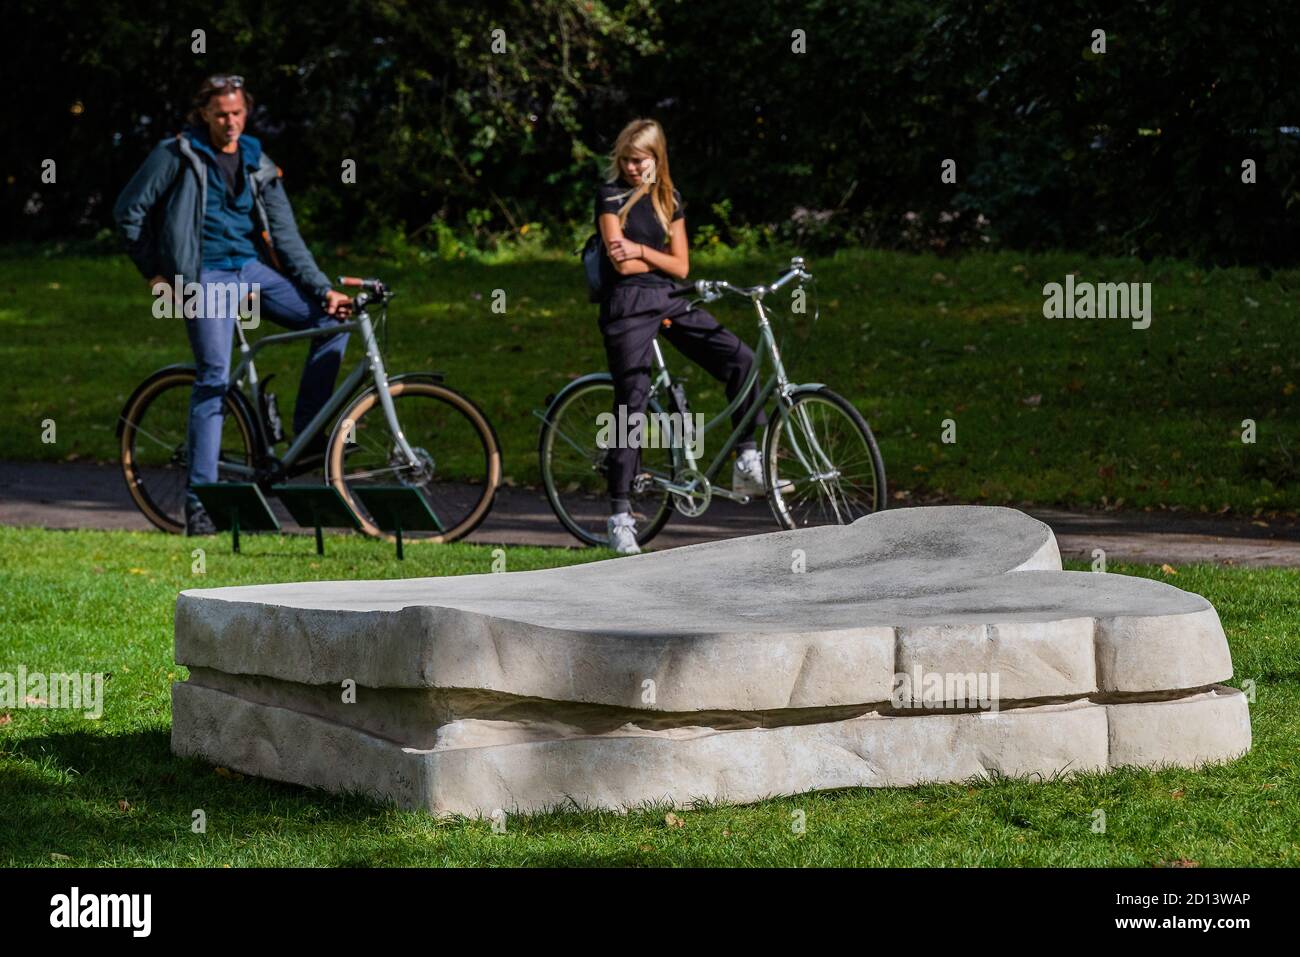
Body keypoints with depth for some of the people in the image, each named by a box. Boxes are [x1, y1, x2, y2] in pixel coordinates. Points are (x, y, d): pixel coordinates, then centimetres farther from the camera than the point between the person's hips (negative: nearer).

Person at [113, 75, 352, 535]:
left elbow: (286, 238, 9)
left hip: (253, 270, 5)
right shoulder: (177, 155, -1)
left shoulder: (258, 165, 12)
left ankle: (308, 431, 4)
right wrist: (154, 271, 3)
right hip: (207, 276, -5)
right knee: (214, 378, -15)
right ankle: (198, 499, -12)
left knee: (333, 319, -7)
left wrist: (324, 290, -1)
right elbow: (129, 210, 4)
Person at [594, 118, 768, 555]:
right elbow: (623, 264, -14)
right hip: (628, 305, -5)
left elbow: (680, 267, 5)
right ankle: (620, 514, -1)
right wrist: (657, 255, 0)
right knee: (631, 403, -7)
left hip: (670, 302, 5)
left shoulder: (668, 201, 11)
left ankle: (747, 463, -4)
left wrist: (641, 250, -8)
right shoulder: (611, 196, -4)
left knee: (740, 358, -11)